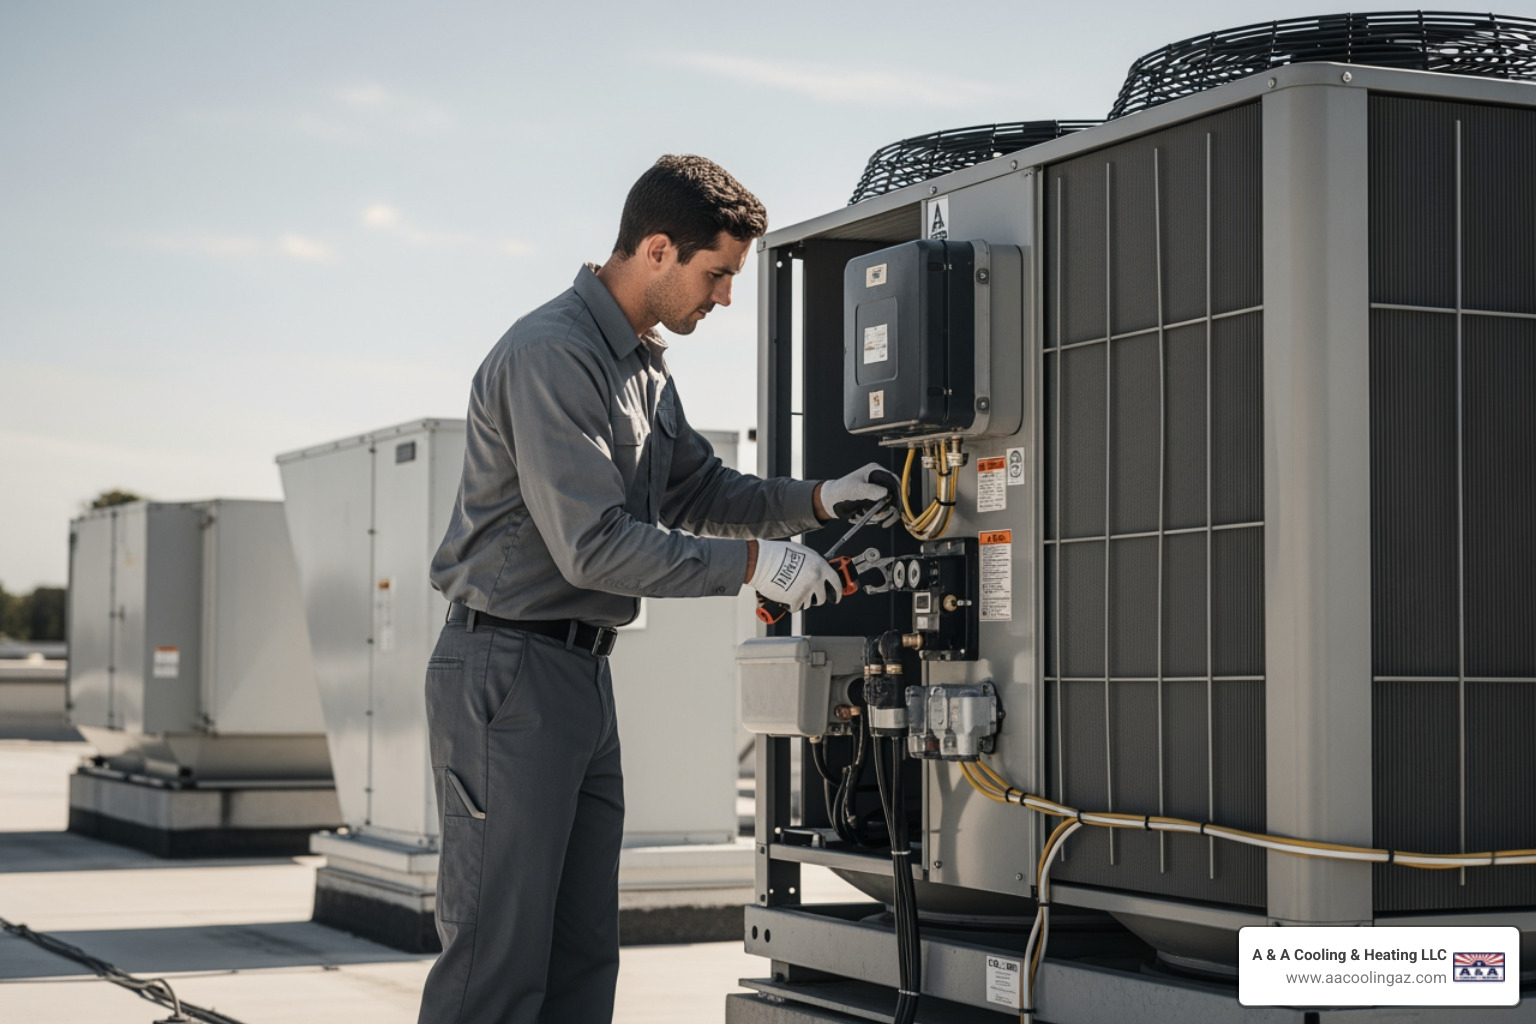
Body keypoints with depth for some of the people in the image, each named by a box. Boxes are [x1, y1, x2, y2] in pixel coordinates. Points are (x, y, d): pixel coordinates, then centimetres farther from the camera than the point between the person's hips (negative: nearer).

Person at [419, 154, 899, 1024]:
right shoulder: (554, 355, -17)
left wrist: (817, 500, 9)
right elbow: (593, 545, -23)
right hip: (509, 669, -10)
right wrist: (753, 564, -18)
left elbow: (700, 491, 25)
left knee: (583, 952, 11)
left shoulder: (645, 366, 15)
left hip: (586, 670, 10)